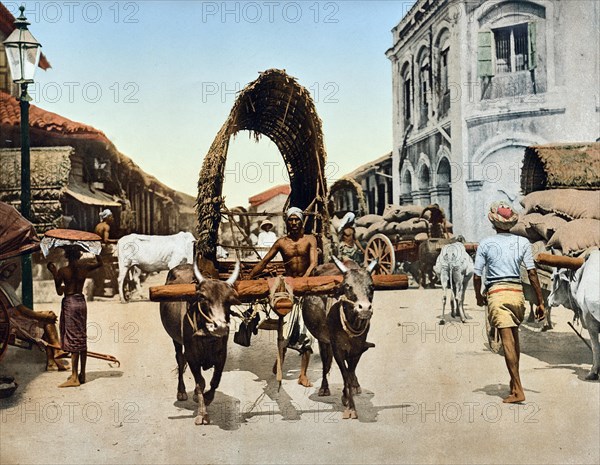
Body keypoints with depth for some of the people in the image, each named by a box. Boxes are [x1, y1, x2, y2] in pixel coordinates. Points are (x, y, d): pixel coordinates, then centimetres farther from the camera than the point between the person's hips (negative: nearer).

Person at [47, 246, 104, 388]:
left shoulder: (62, 271, -10)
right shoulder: (85, 268, 0)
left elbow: (59, 292, -5)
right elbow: (100, 263, 18)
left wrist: (54, 274, 1)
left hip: (69, 303, -5)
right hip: (81, 301, 5)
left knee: (73, 340, -5)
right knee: (82, 339, 11)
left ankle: (74, 377, -6)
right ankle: (82, 374, 17)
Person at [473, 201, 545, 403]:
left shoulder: (485, 244, 0)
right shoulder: (523, 242, 5)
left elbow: (477, 276, -1)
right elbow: (532, 273, 1)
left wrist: (478, 296, 17)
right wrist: (540, 301, 5)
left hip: (497, 294, -3)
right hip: (517, 292, 4)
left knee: (507, 341, -7)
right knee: (514, 337, 21)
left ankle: (518, 390, -10)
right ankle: (514, 381, 32)